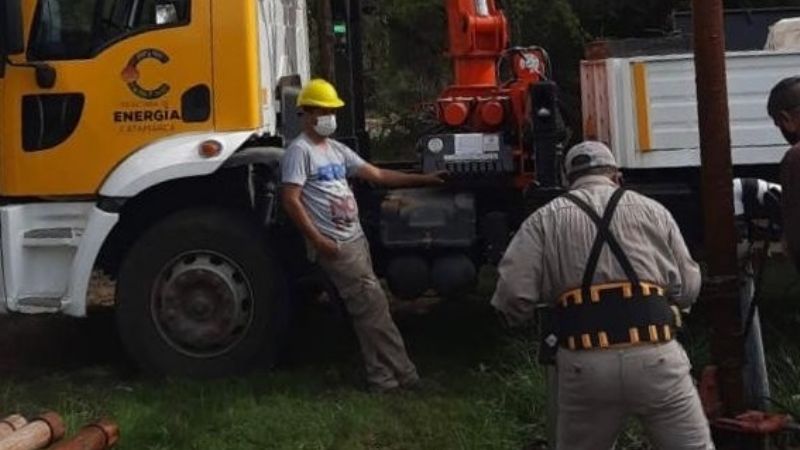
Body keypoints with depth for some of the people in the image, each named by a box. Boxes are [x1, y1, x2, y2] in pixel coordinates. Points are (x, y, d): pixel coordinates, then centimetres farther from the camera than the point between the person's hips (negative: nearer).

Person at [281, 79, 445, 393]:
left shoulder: (337, 150, 17)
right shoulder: (300, 151, -9)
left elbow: (377, 175, 17)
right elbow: (291, 200, -15)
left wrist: (422, 180, 12)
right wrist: (318, 240, -19)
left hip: (356, 239, 9)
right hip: (335, 245, -9)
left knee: (368, 307, 9)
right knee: (374, 305, -9)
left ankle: (383, 378, 13)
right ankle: (401, 375, -3)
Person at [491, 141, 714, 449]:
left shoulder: (545, 219, 8)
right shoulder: (652, 210, 12)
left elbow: (512, 294, -3)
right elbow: (688, 288, 11)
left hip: (585, 364, 0)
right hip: (655, 357, 0)